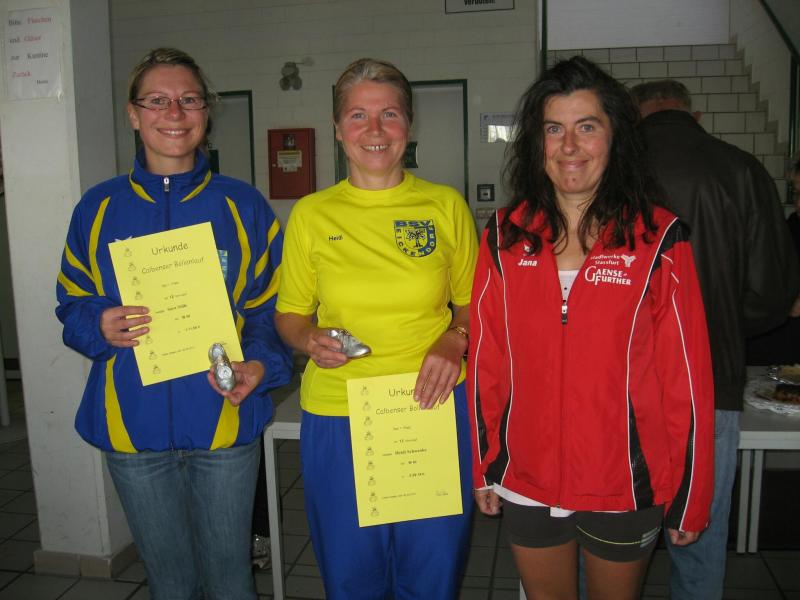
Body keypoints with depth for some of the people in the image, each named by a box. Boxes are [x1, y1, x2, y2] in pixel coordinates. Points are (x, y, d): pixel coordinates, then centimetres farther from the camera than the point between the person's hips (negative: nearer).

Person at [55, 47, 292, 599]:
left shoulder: (243, 205, -1)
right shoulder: (99, 207, 3)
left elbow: (270, 306, 2)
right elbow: (72, 305, 8)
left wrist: (260, 365, -16)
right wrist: (100, 326, -15)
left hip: (225, 421, -1)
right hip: (134, 425, 2)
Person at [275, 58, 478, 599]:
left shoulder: (446, 206, 2)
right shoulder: (311, 214, 2)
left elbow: (472, 303, 9)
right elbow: (290, 314, 9)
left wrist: (454, 340, -11)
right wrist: (310, 341, -12)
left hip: (434, 409, 0)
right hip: (336, 417, 1)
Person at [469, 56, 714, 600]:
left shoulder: (659, 239, -9)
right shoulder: (505, 236, -2)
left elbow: (687, 376, -6)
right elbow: (486, 362, 2)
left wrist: (689, 499, -3)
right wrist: (484, 468, 5)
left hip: (625, 487, -2)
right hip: (527, 481, 2)